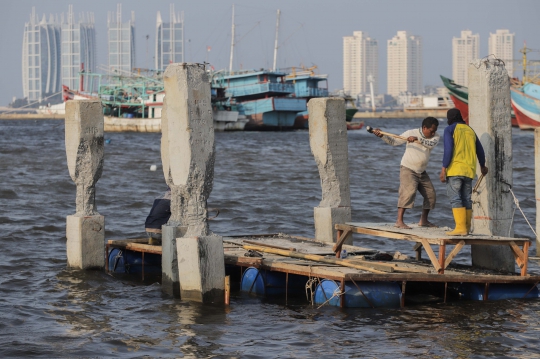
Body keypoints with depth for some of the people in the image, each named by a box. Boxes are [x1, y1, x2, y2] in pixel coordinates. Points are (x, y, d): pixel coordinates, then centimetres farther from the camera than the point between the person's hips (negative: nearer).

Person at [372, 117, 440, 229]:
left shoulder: (435, 136, 0)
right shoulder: (411, 133, -11)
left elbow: (431, 144, -22)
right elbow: (394, 141, -10)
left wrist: (417, 139, -36)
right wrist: (382, 135, -25)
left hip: (422, 172, 6)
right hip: (408, 169, -6)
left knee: (431, 195, 9)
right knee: (409, 191, -24)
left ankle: (423, 220, 25)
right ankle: (399, 221, -28)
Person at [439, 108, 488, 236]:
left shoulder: (450, 130, 0)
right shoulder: (470, 130, 18)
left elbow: (448, 150, -13)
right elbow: (480, 150, 25)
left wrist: (444, 168, -13)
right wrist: (482, 166, 40)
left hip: (455, 169, -6)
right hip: (469, 170, 6)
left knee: (455, 198, -9)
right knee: (466, 199, 11)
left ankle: (460, 227, -18)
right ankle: (467, 228, 14)